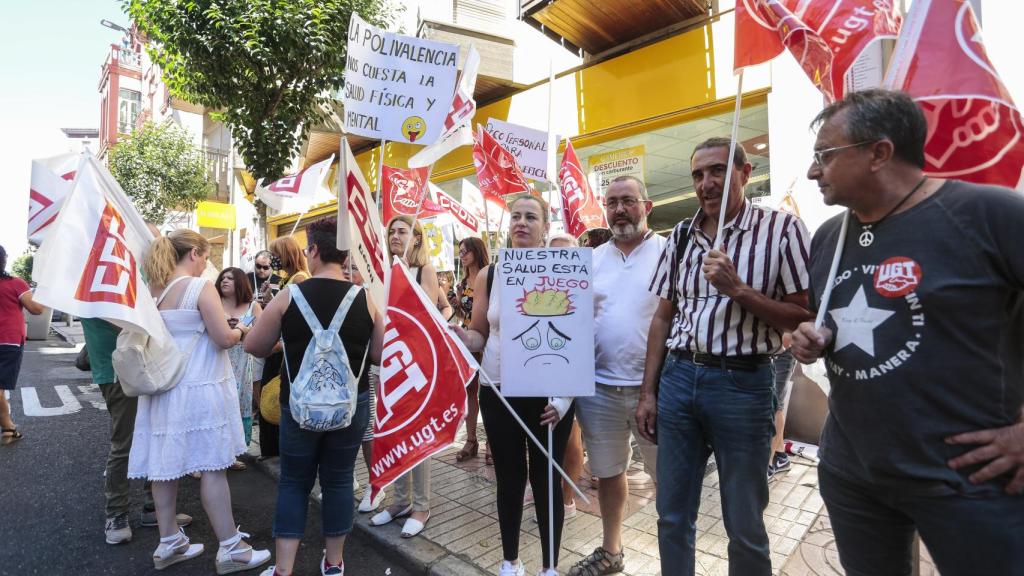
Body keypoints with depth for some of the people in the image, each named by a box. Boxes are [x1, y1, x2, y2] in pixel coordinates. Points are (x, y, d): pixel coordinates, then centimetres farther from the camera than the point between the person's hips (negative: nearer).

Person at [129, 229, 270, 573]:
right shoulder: (201, 288, -14)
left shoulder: (154, 290, 7)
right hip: (199, 389, -7)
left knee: (166, 465, 14)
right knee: (212, 466, 0)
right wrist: (241, 331, 2)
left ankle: (169, 543, 28)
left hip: (163, 386, 7)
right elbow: (224, 339, -17)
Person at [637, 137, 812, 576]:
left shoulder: (781, 229, -4)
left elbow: (805, 319, -6)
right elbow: (662, 318, 10)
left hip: (742, 384, -3)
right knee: (672, 516, 15)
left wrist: (737, 289, -19)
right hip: (677, 379, 4)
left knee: (744, 527, 13)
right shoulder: (680, 238, 8)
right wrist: (648, 393, 7)